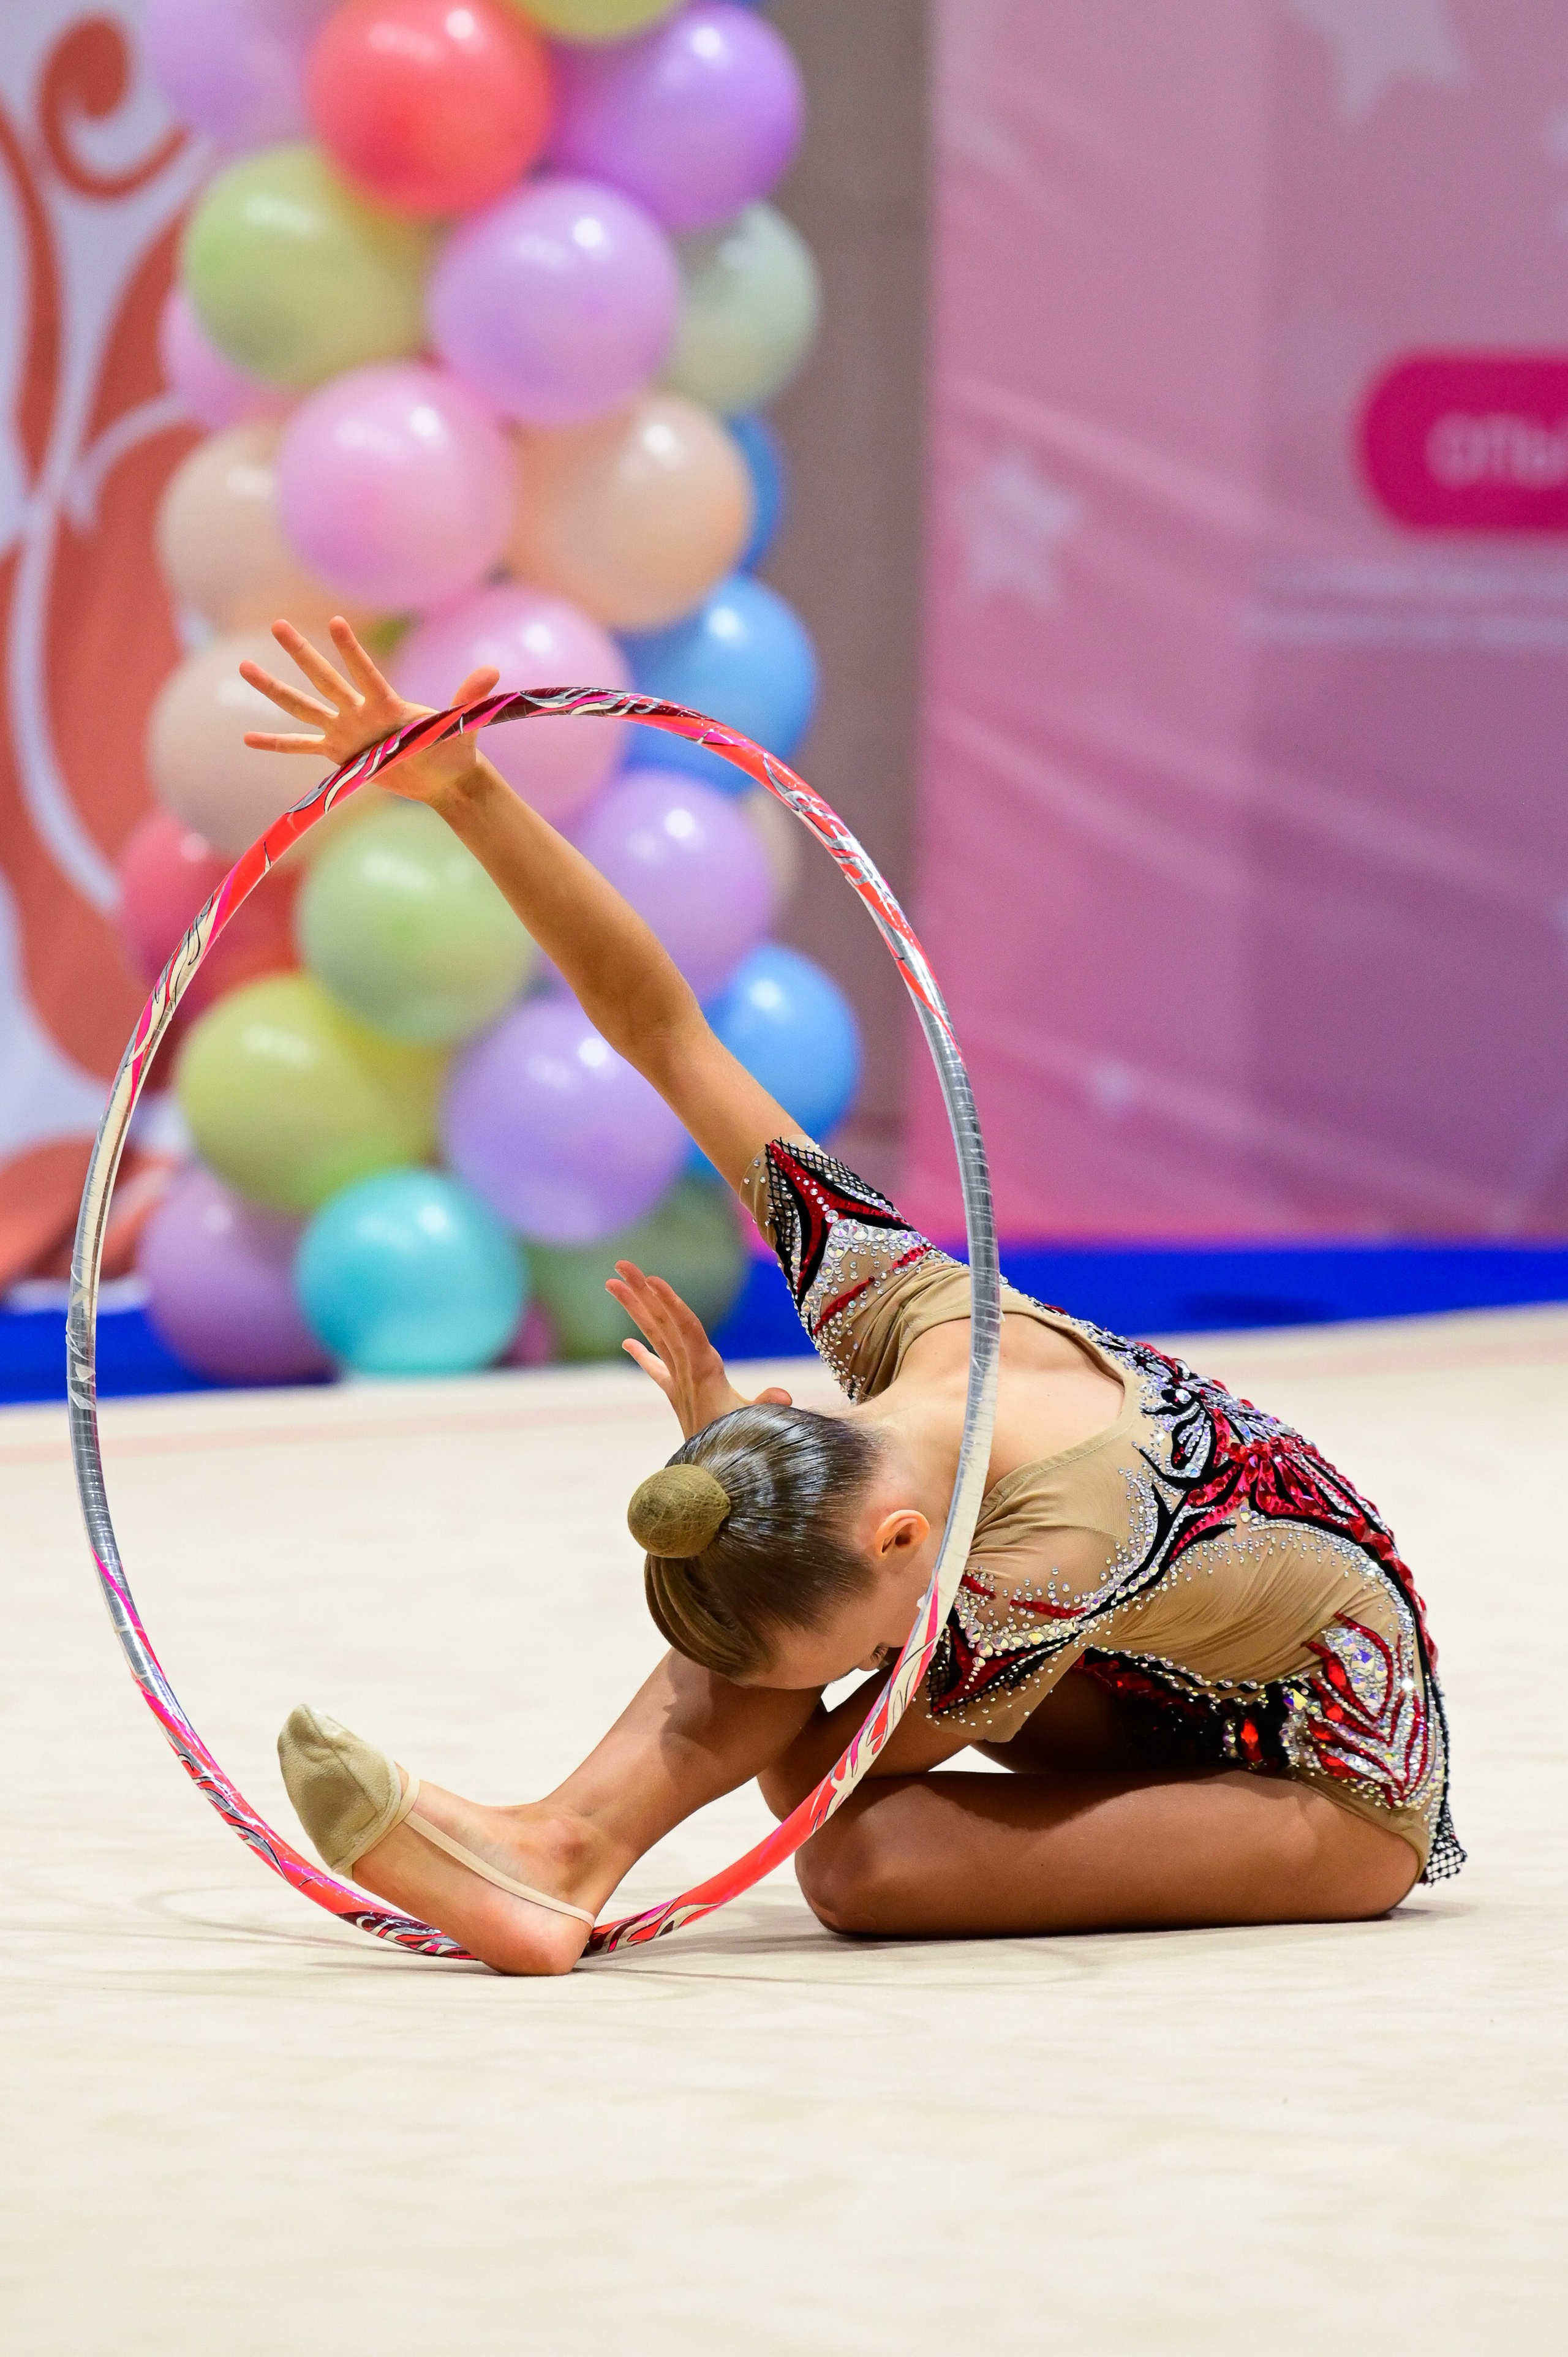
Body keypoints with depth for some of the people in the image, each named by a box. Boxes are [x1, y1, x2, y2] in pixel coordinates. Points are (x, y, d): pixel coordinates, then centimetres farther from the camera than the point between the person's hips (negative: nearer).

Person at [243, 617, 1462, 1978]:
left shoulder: (1055, 1563, -40)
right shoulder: (898, 1302, -20)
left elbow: (852, 1753, -22)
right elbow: (663, 1028, -18)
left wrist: (718, 1434, -19)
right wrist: (469, 796, -25)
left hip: (1338, 1794, -7)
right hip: (1155, 1701, 7)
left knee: (861, 1866, -32)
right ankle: (565, 1847, -31)